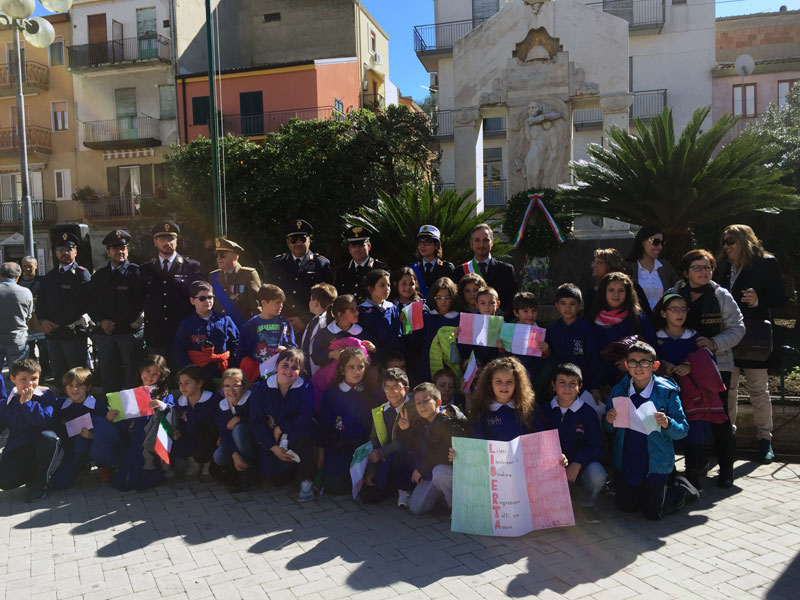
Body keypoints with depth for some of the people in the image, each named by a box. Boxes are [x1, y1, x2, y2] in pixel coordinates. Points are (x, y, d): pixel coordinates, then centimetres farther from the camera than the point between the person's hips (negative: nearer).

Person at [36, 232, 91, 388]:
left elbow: (80, 304, -14)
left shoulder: (82, 274, -4)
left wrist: (58, 324, -15)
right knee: (59, 376, 13)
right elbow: (40, 301, 14)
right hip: (52, 334, 6)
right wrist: (43, 321, -5)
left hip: (74, 333, -6)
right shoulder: (50, 276, 17)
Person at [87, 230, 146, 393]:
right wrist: (101, 321, -5)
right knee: (107, 375, 9)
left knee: (132, 376, -1)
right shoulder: (99, 275, 15)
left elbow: (141, 302, -7)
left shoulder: (137, 272, 1)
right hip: (105, 332, 4)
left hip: (130, 331, -4)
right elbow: (91, 302, 13)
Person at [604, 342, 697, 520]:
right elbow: (609, 429, 7)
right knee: (625, 507, 15)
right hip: (626, 463, 4)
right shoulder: (618, 391, -3)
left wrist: (667, 424, -31)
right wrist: (609, 420, -16)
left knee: (653, 513, 3)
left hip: (655, 464, -4)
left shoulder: (666, 392, -12)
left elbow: (683, 430, -10)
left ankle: (680, 488, 30)